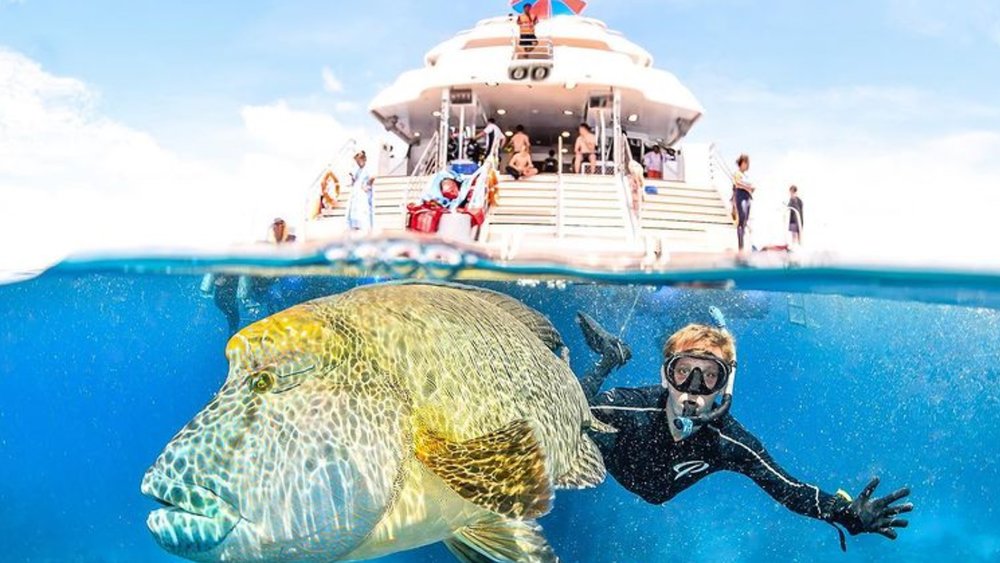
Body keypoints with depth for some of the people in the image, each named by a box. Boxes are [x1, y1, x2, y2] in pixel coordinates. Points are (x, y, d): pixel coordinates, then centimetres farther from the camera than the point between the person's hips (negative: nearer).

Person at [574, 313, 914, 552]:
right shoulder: (631, 407, -47)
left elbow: (788, 490, -35)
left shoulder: (729, 443, -40)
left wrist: (849, 514, -50)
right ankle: (612, 357, 24)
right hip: (615, 461, -2)